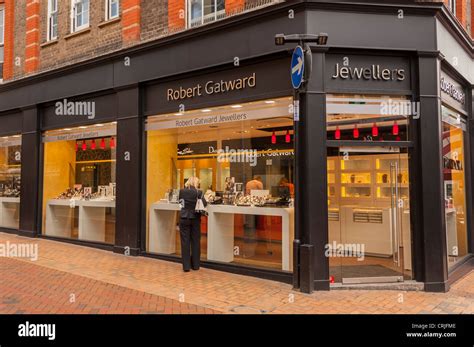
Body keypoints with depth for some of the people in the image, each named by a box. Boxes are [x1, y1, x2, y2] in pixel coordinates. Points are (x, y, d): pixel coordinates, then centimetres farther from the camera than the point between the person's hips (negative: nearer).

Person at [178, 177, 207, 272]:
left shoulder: (182, 191, -1)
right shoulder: (198, 192, -7)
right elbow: (204, 204, -8)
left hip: (184, 218, 0)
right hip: (195, 218, 0)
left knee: (185, 241, 4)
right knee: (195, 241, 10)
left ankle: (186, 266, 5)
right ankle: (195, 265, 17)